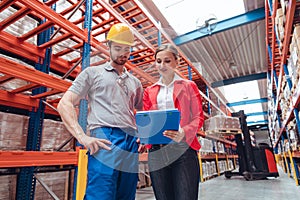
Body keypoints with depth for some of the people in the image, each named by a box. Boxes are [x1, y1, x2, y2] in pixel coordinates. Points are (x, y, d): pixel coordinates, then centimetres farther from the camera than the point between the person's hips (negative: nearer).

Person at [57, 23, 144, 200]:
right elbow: (65, 104, 2)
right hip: (105, 143, -5)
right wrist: (83, 137, -12)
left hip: (132, 144, 5)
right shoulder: (93, 73, 10)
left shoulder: (135, 83, 23)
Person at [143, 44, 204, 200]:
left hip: (183, 148, -2)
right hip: (156, 150, 3)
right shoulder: (149, 91, 16)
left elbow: (198, 117, 2)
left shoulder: (189, 86, 10)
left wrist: (184, 132, -18)